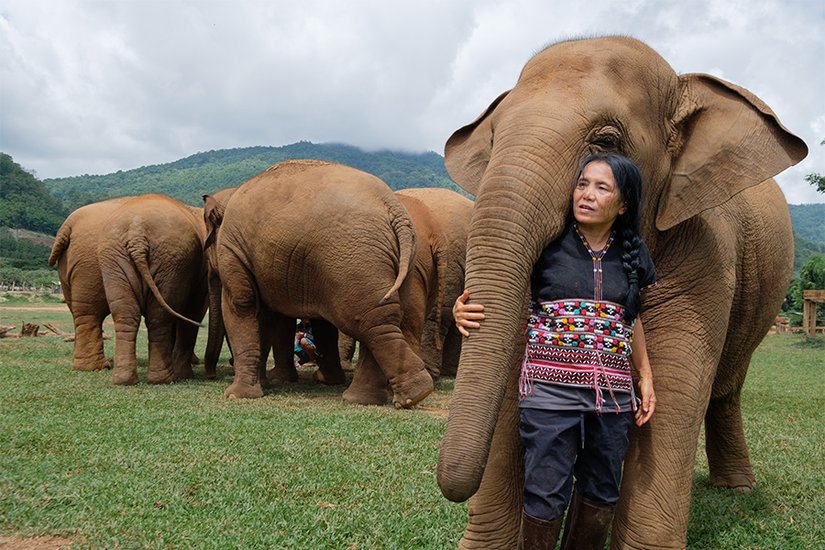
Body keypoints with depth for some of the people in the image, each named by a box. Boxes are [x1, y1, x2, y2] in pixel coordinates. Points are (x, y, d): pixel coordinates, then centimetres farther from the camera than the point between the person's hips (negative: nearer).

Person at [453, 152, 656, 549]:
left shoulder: (632, 255, 9)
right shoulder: (546, 243, -3)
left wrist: (645, 377, 16)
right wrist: (462, 311, -23)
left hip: (612, 391, 4)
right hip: (550, 386, -4)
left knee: (601, 494, 14)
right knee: (546, 494, -1)